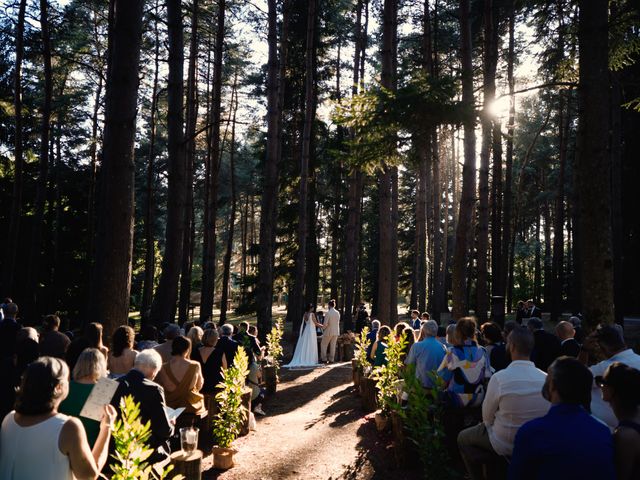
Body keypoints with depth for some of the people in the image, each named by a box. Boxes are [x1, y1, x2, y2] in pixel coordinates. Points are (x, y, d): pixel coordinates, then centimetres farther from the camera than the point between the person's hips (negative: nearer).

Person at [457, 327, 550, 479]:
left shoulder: (499, 378, -27)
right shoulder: (546, 378, -16)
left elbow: (487, 416, -13)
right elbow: (547, 415, 1)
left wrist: (489, 424, 11)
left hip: (505, 445, -4)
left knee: (463, 438, 20)